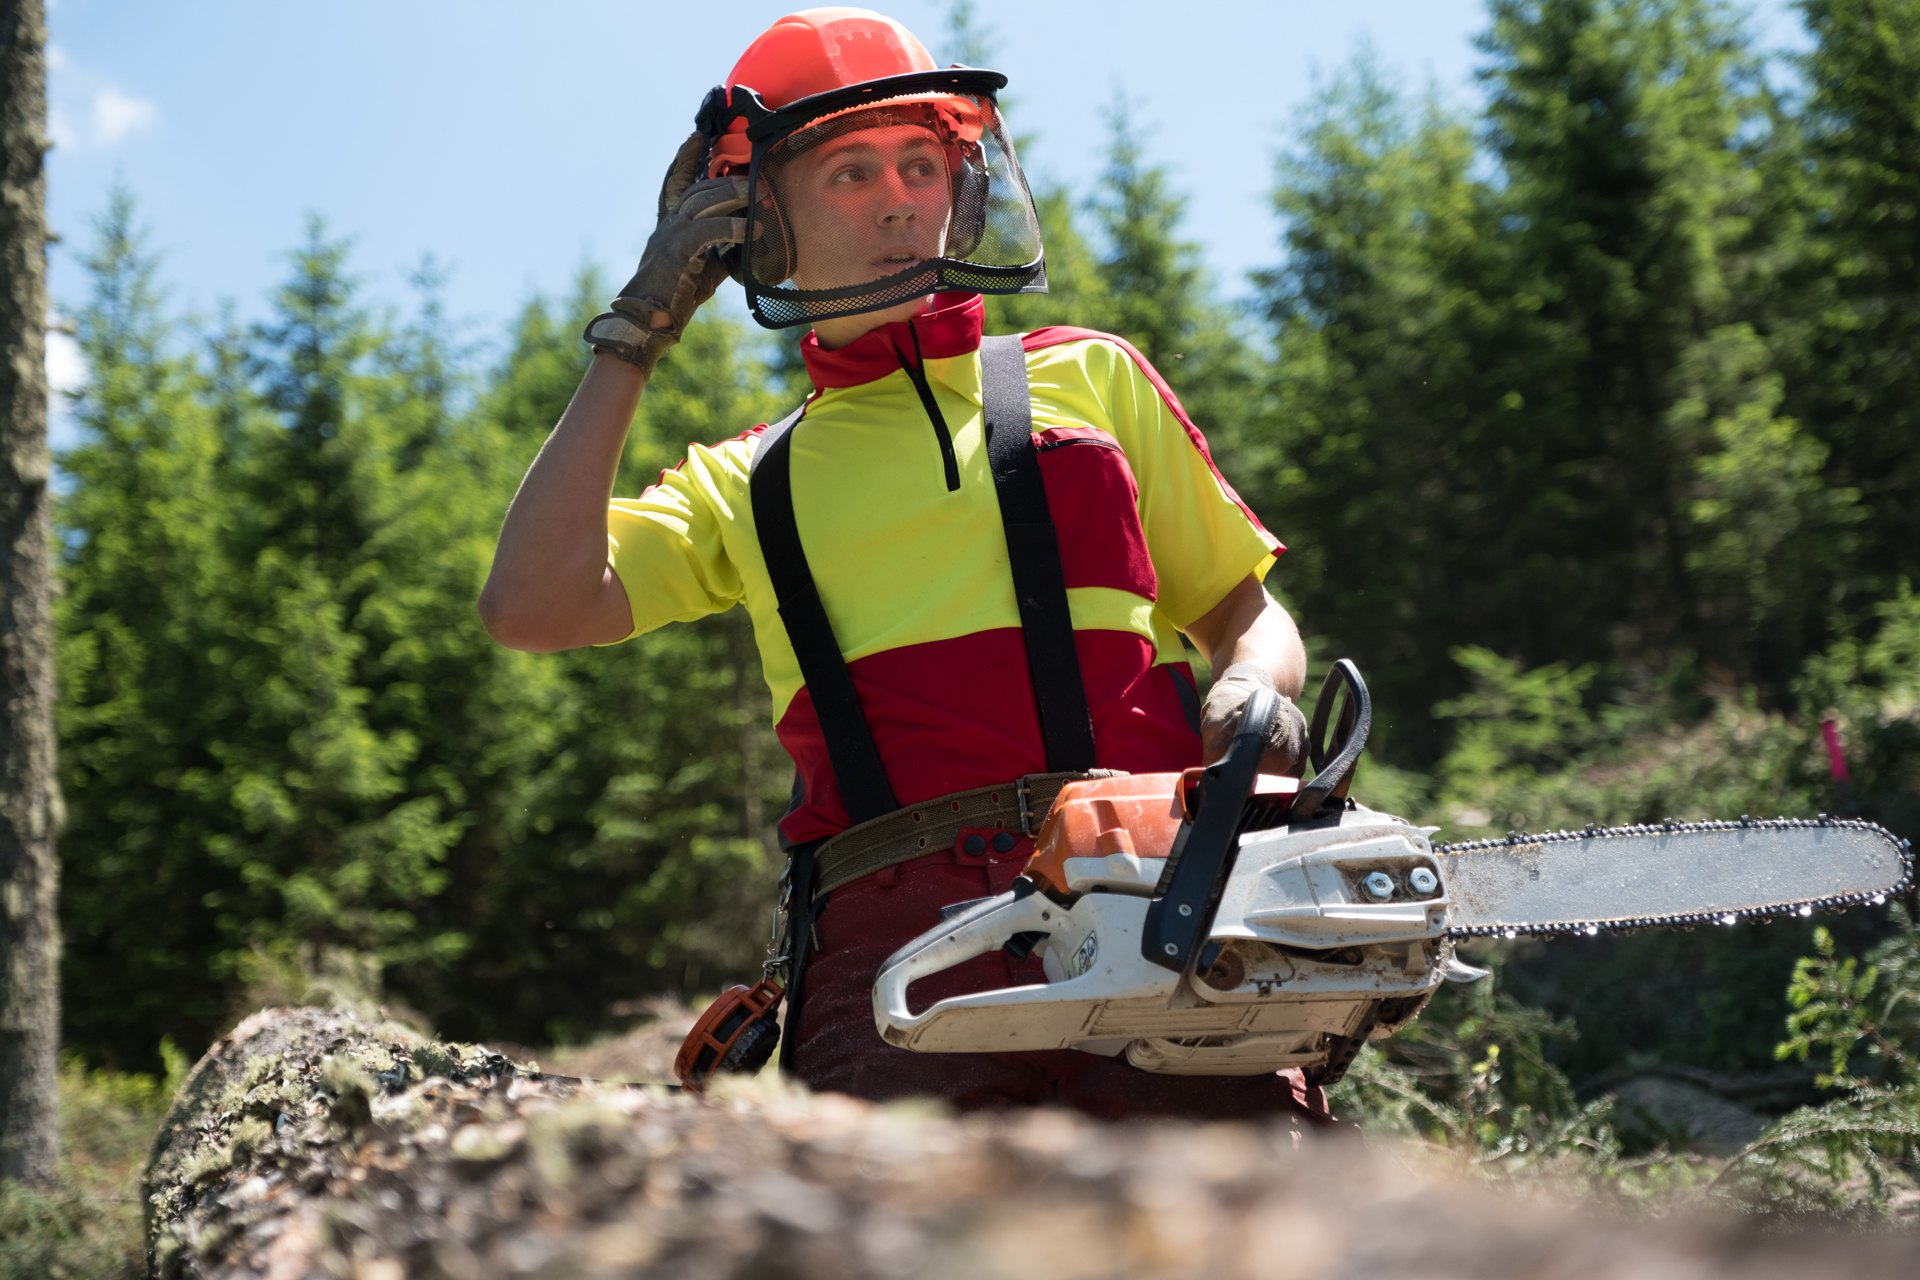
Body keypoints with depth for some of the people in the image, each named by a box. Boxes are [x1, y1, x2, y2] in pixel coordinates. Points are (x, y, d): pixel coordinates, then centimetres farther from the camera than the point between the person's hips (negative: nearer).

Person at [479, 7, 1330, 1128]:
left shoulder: (1086, 378, 23)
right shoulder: (747, 486, 23)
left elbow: (1248, 613, 25)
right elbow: (531, 607, 7)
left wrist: (1253, 692, 0)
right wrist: (634, 340, 13)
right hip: (897, 933, 0)